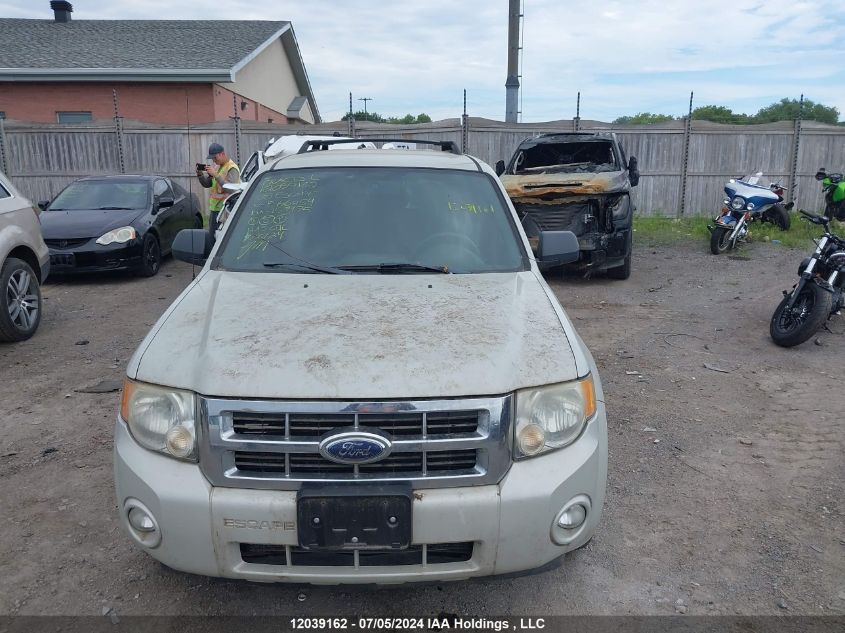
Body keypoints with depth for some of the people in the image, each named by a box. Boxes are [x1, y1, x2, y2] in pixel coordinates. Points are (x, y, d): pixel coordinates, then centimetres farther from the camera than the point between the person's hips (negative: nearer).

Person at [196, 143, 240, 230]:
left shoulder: (232, 169, -11)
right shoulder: (216, 167, 16)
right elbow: (207, 184, 18)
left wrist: (215, 175, -26)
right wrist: (200, 174, -1)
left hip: (224, 210, -9)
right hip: (214, 209, 9)